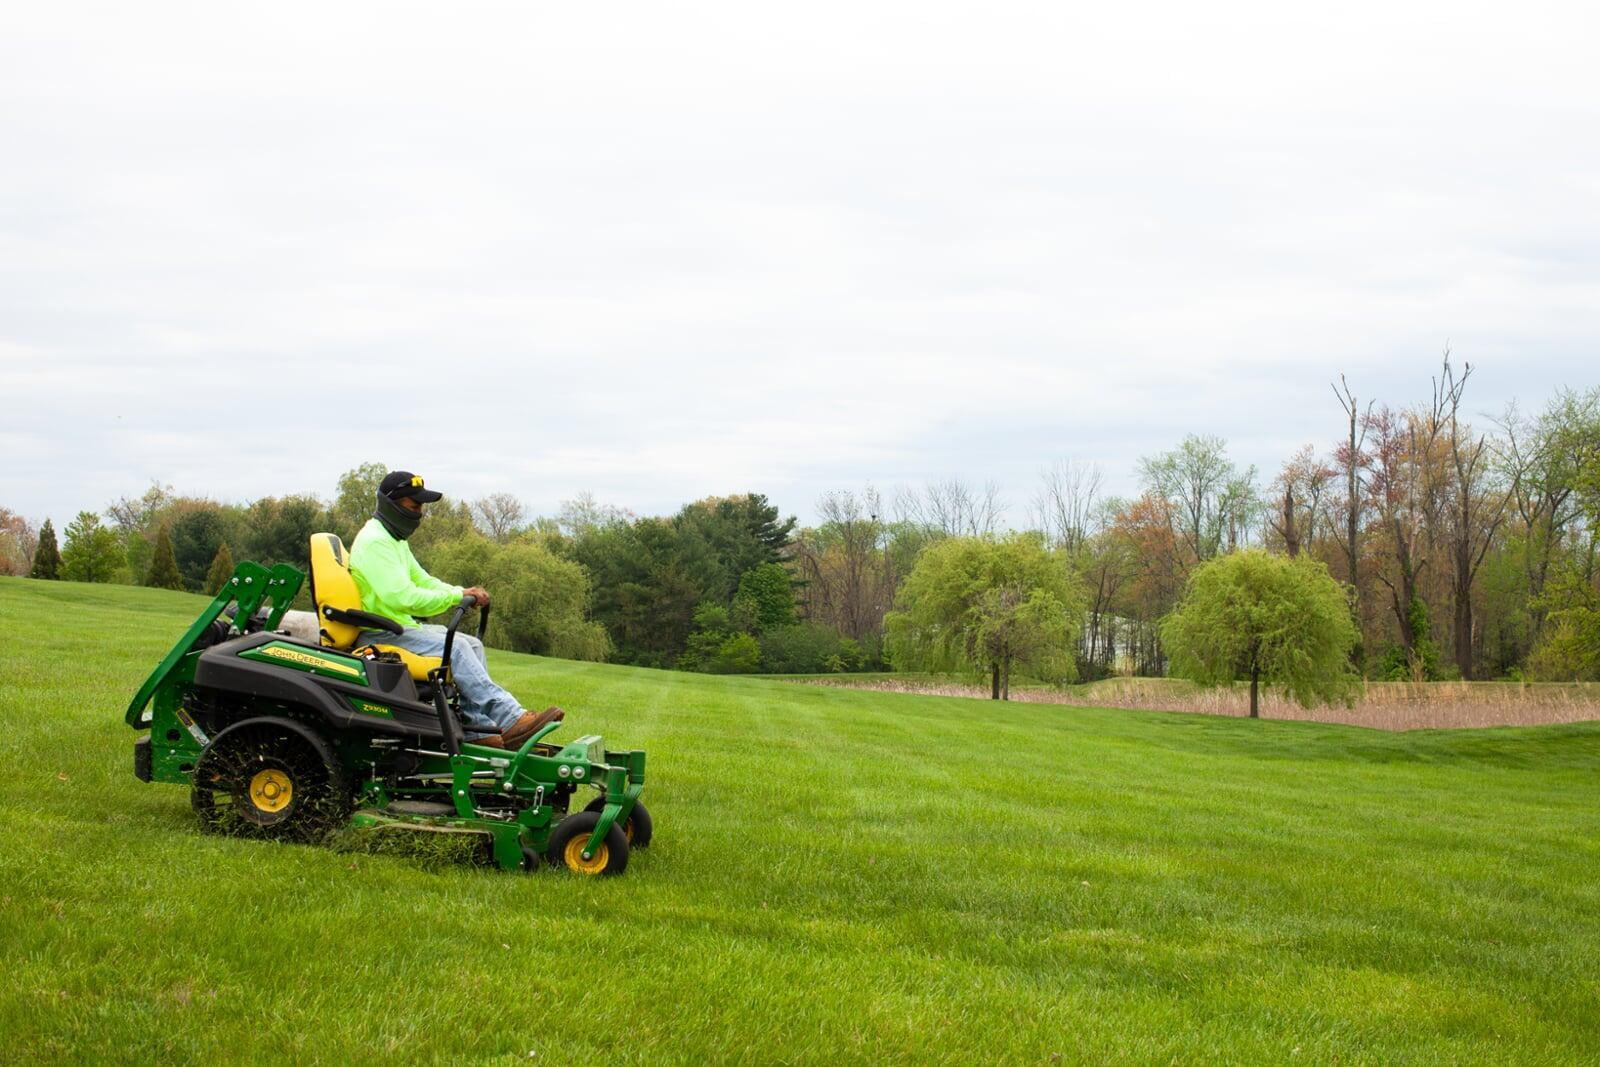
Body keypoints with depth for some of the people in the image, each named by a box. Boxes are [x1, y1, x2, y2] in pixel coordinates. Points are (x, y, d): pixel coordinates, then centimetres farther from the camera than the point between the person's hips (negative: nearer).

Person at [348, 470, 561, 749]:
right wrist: (458, 596, -21)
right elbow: (403, 598, -27)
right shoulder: (374, 542, -17)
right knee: (454, 648, -25)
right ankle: (510, 720, -29)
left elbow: (422, 581, 19)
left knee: (472, 645, -1)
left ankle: (479, 730, -9)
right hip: (379, 634, -11)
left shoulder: (395, 540, 18)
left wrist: (464, 593, 0)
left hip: (402, 626, 11)